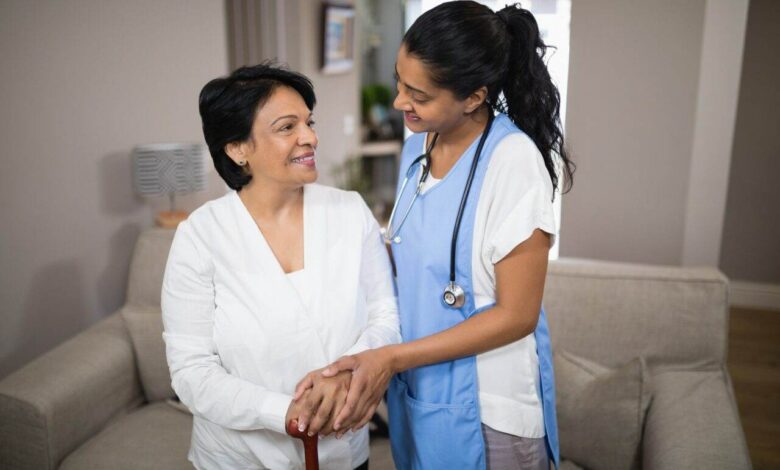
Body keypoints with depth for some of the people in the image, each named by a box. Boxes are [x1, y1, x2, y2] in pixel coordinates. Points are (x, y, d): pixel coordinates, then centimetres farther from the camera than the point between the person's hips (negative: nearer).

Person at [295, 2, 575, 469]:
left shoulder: (514, 161, -22)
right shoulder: (417, 148, 0)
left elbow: (517, 315, -20)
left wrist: (392, 358, -21)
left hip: (487, 406, -6)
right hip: (417, 385, 6)